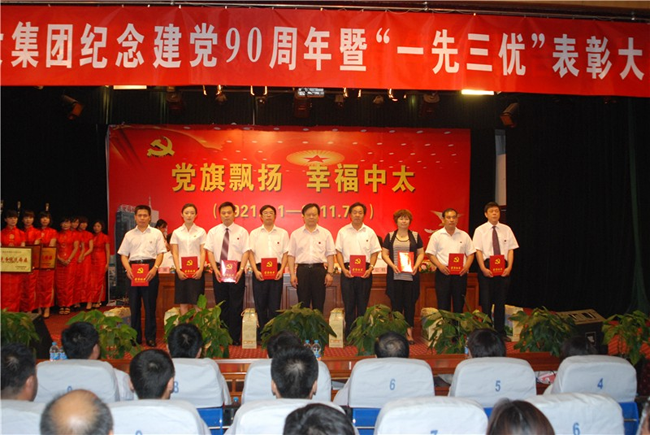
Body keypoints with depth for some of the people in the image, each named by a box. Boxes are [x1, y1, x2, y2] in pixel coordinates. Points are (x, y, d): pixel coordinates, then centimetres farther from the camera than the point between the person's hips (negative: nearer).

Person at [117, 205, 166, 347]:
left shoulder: (156, 233, 8)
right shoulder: (129, 235, 13)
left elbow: (160, 253, 2)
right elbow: (123, 255, 10)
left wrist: (154, 268, -14)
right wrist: (128, 269, -8)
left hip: (150, 268, -2)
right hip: (133, 268, 2)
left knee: (150, 304, 0)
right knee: (134, 304, 5)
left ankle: (150, 337, 8)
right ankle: (135, 337, 15)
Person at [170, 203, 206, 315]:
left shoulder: (201, 231, 4)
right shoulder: (176, 232, 8)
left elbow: (203, 252, 1)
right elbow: (175, 253, 4)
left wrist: (201, 269, -10)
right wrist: (178, 270, -7)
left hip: (196, 270, -1)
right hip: (181, 270, 1)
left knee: (197, 303, -4)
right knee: (183, 302, 3)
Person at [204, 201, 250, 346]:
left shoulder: (242, 231, 3)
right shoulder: (213, 232, 8)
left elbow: (245, 252, -2)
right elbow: (210, 252, 3)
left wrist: (240, 270, -15)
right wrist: (216, 270, -10)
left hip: (236, 270, -2)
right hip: (218, 270, 2)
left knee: (236, 305, 0)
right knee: (221, 304, 7)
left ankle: (235, 337, 6)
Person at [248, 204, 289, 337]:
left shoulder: (282, 233, 10)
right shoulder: (254, 233, 10)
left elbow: (285, 254, 6)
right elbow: (251, 253, 4)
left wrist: (281, 270, -7)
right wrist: (255, 270, -8)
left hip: (276, 271, 0)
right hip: (259, 270, 0)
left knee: (275, 304, 2)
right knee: (260, 304, 2)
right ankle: (261, 335, 10)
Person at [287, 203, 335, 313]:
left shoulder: (326, 233, 7)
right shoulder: (296, 234, 7)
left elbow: (330, 255, 5)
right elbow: (291, 255, 5)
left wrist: (329, 273, -4)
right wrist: (292, 274, -2)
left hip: (319, 270, 0)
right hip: (302, 270, 0)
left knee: (319, 304, 4)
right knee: (303, 304, 5)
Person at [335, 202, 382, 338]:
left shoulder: (369, 232, 7)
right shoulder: (343, 231, 5)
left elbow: (375, 252, 7)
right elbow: (338, 252, 4)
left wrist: (370, 268, -7)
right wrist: (343, 269, -8)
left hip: (365, 271, 1)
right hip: (348, 270, -1)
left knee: (363, 303, 5)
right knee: (349, 303, 1)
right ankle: (349, 334, 8)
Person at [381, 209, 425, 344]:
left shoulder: (415, 236, 10)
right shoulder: (390, 236, 7)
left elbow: (421, 253, 8)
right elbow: (384, 253, 4)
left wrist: (416, 266, -9)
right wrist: (392, 265, -12)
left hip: (411, 275, 1)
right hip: (395, 276, -1)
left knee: (410, 303, 2)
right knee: (396, 304, 2)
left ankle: (409, 332, 8)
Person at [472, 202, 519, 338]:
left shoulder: (506, 229, 8)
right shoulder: (480, 230, 0)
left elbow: (511, 250, 4)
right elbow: (478, 251, -5)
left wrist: (509, 267, -9)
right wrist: (483, 269, -16)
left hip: (503, 267, 3)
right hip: (487, 267, -2)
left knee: (501, 301, 9)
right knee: (486, 301, 2)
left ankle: (500, 332, 18)